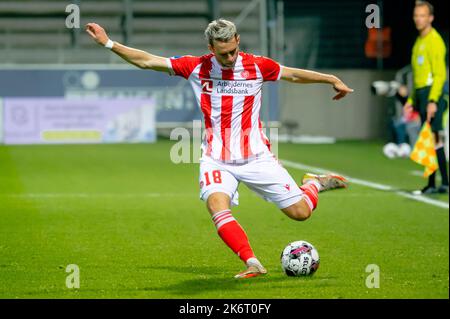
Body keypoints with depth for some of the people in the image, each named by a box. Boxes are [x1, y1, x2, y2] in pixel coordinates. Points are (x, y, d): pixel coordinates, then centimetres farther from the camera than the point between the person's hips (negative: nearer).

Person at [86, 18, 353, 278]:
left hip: (256, 157, 0)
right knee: (217, 205, -30)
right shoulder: (197, 67, -4)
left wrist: (332, 79, 11)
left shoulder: (257, 66, -5)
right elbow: (147, 61, -1)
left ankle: (316, 184, 34)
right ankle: (253, 264, -30)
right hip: (216, 159, 0)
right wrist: (108, 43, -5)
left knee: (300, 212, 0)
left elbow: (295, 74, 12)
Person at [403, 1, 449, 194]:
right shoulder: (419, 41, 19)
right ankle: (432, 185, 8)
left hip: (432, 94, -9)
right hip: (421, 95, 9)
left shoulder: (434, 41, -10)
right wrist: (412, 100, 22)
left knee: (434, 139, -12)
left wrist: (433, 100, -23)